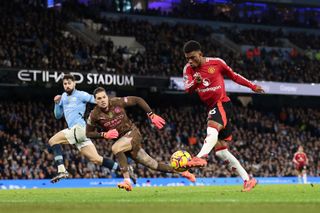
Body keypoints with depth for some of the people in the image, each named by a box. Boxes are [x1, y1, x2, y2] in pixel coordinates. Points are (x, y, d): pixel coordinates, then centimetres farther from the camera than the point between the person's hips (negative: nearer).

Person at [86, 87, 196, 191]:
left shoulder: (117, 102, -14)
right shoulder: (94, 115, -10)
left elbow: (138, 100, -4)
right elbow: (89, 133, 1)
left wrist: (152, 115, -8)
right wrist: (104, 134, -17)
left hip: (132, 133, -3)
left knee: (115, 148, -33)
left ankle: (127, 181, -30)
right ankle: (181, 171, 20)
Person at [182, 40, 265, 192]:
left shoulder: (216, 63, -5)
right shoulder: (188, 69, 3)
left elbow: (233, 76, 9)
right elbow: (187, 89, -12)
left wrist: (252, 86, 14)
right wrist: (195, 82, -34)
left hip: (222, 104, -6)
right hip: (212, 108, 6)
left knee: (212, 130, -37)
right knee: (220, 151, 5)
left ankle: (200, 157, -61)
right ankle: (247, 179, 11)